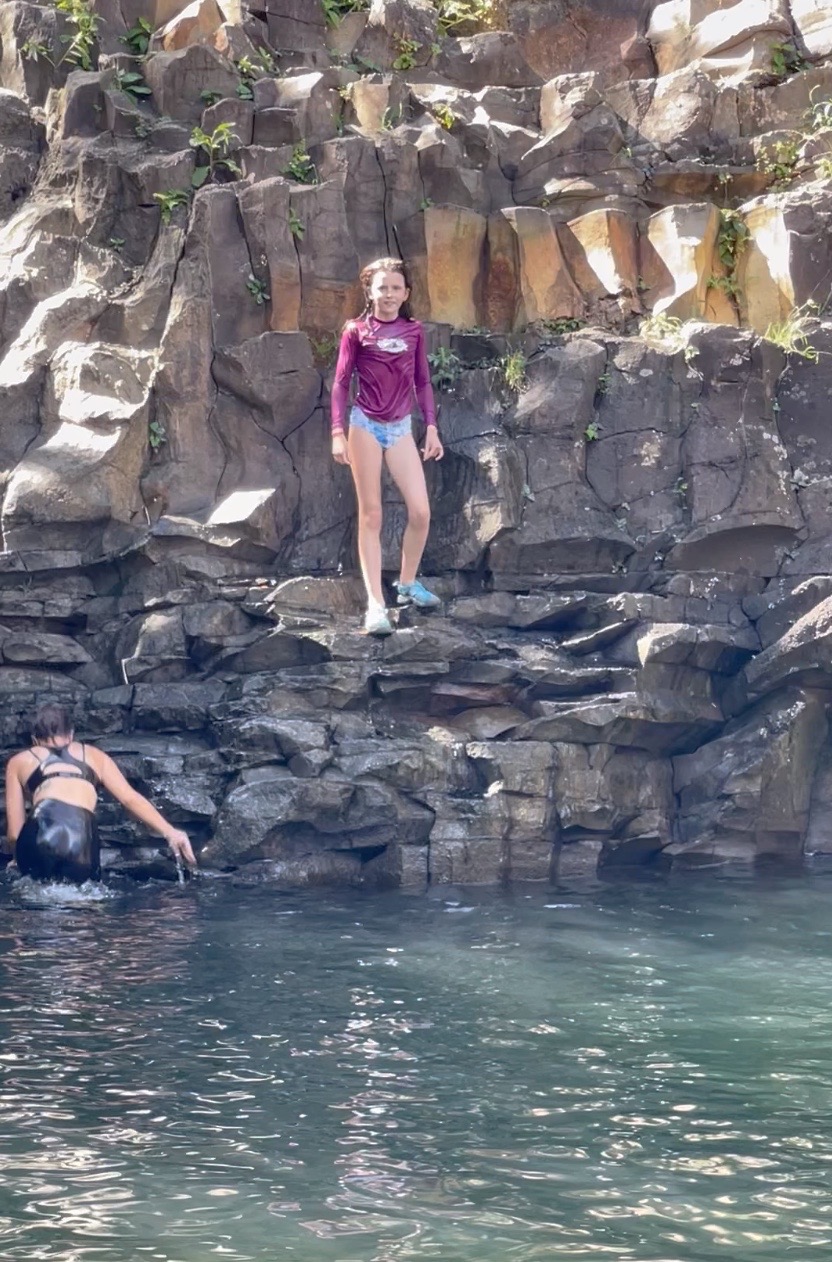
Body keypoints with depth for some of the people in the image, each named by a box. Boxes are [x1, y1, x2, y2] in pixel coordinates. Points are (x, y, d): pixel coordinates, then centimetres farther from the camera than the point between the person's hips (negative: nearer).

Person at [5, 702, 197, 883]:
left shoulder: (20, 761, 29)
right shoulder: (93, 755, 32)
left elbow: (14, 832, 23)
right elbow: (131, 798, 17)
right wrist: (170, 832, 13)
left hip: (44, 827, -1)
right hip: (82, 834, 1)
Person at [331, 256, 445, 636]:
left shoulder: (414, 331, 6)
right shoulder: (356, 331, -3)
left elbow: (422, 382, 12)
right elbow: (341, 382, -2)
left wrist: (431, 427, 7)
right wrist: (338, 432, -9)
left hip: (401, 427, 3)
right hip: (365, 425, -3)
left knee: (421, 511, -2)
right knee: (371, 515, 0)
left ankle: (408, 583, 23)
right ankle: (375, 605, 0)